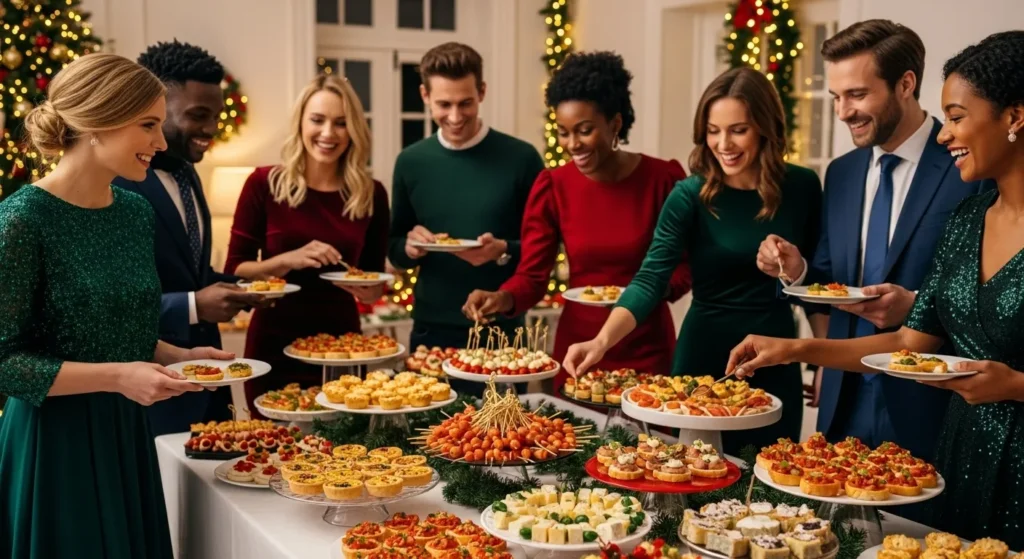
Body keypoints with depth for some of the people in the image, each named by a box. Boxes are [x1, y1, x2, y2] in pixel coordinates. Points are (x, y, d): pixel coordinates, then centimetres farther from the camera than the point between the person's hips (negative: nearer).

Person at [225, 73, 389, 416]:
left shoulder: (371, 194, 1)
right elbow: (234, 271, -5)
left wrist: (368, 289, -12)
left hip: (341, 345, 2)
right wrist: (289, 260, -21)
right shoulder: (264, 184, -6)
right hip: (275, 346, -2)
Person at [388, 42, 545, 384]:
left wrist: (504, 251, -20)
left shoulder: (521, 158, -6)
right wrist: (410, 247, -10)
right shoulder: (411, 162, 4)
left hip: (502, 333, -2)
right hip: (431, 332, 3)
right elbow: (394, 251, 11)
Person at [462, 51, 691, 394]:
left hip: (647, 351, -1)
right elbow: (531, 276, -5)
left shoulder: (663, 178, -8)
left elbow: (685, 266, -1)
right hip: (577, 346, 2)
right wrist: (502, 298, -25)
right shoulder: (552, 187, -3)